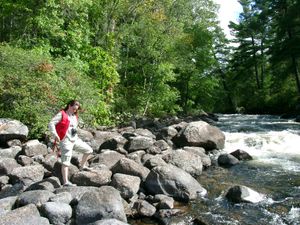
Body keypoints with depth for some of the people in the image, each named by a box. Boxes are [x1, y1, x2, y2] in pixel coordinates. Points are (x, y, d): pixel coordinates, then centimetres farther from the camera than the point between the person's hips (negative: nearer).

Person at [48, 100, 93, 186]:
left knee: (89, 150, 13)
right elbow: (51, 124, -13)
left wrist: (75, 131, 14)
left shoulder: (75, 117, 17)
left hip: (75, 140, 8)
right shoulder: (61, 114, -6)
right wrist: (55, 135, -23)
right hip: (66, 140, -8)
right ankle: (65, 182, -9)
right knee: (66, 162, -9)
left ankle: (82, 166, 31)